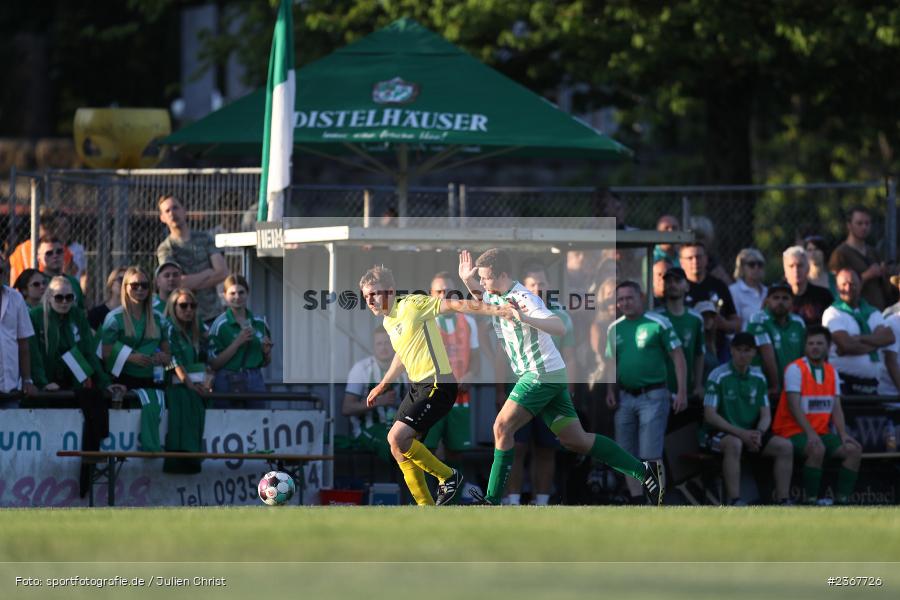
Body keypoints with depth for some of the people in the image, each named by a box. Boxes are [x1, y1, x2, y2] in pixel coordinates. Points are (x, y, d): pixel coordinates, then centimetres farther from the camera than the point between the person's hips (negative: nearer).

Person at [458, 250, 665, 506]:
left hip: (542, 374, -9)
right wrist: (468, 280, 12)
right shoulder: (495, 297, 9)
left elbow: (560, 327, -29)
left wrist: (526, 319, -45)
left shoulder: (524, 299, -18)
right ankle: (642, 471, 4)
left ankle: (492, 499, -9)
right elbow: (481, 298, 34)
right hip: (552, 377, 9)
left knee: (502, 427, -11)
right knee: (576, 441, 5)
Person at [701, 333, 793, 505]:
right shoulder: (719, 376, -8)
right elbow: (710, 415, -14)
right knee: (734, 444, -39)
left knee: (785, 446, -12)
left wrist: (759, 433, -12)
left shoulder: (758, 378, 10)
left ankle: (782, 501, -13)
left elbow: (766, 415, 12)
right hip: (719, 433, -6)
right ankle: (734, 501, -41)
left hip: (749, 433, 6)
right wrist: (741, 433, -21)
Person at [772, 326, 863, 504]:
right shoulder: (795, 369, -6)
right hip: (794, 432, -6)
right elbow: (794, 406, -15)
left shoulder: (832, 372, 13)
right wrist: (810, 433, -26)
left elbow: (836, 408, 8)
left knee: (854, 449, -14)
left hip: (822, 433, 6)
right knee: (817, 449, -36)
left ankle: (843, 500, -15)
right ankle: (811, 501, -28)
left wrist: (843, 434, -8)